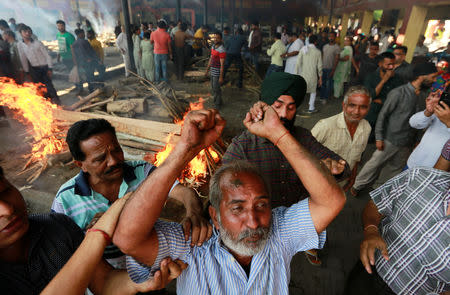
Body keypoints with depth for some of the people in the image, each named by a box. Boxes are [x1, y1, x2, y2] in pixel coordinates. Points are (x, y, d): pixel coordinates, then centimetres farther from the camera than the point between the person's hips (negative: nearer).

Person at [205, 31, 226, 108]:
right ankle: (218, 101, 35)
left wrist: (221, 77, -22)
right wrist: (207, 70, 19)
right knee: (213, 88, 18)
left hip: (218, 72, -9)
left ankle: (217, 105, 15)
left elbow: (222, 64, -21)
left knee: (216, 89, -1)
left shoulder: (221, 50, -19)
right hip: (212, 71, 9)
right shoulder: (213, 47, 7)